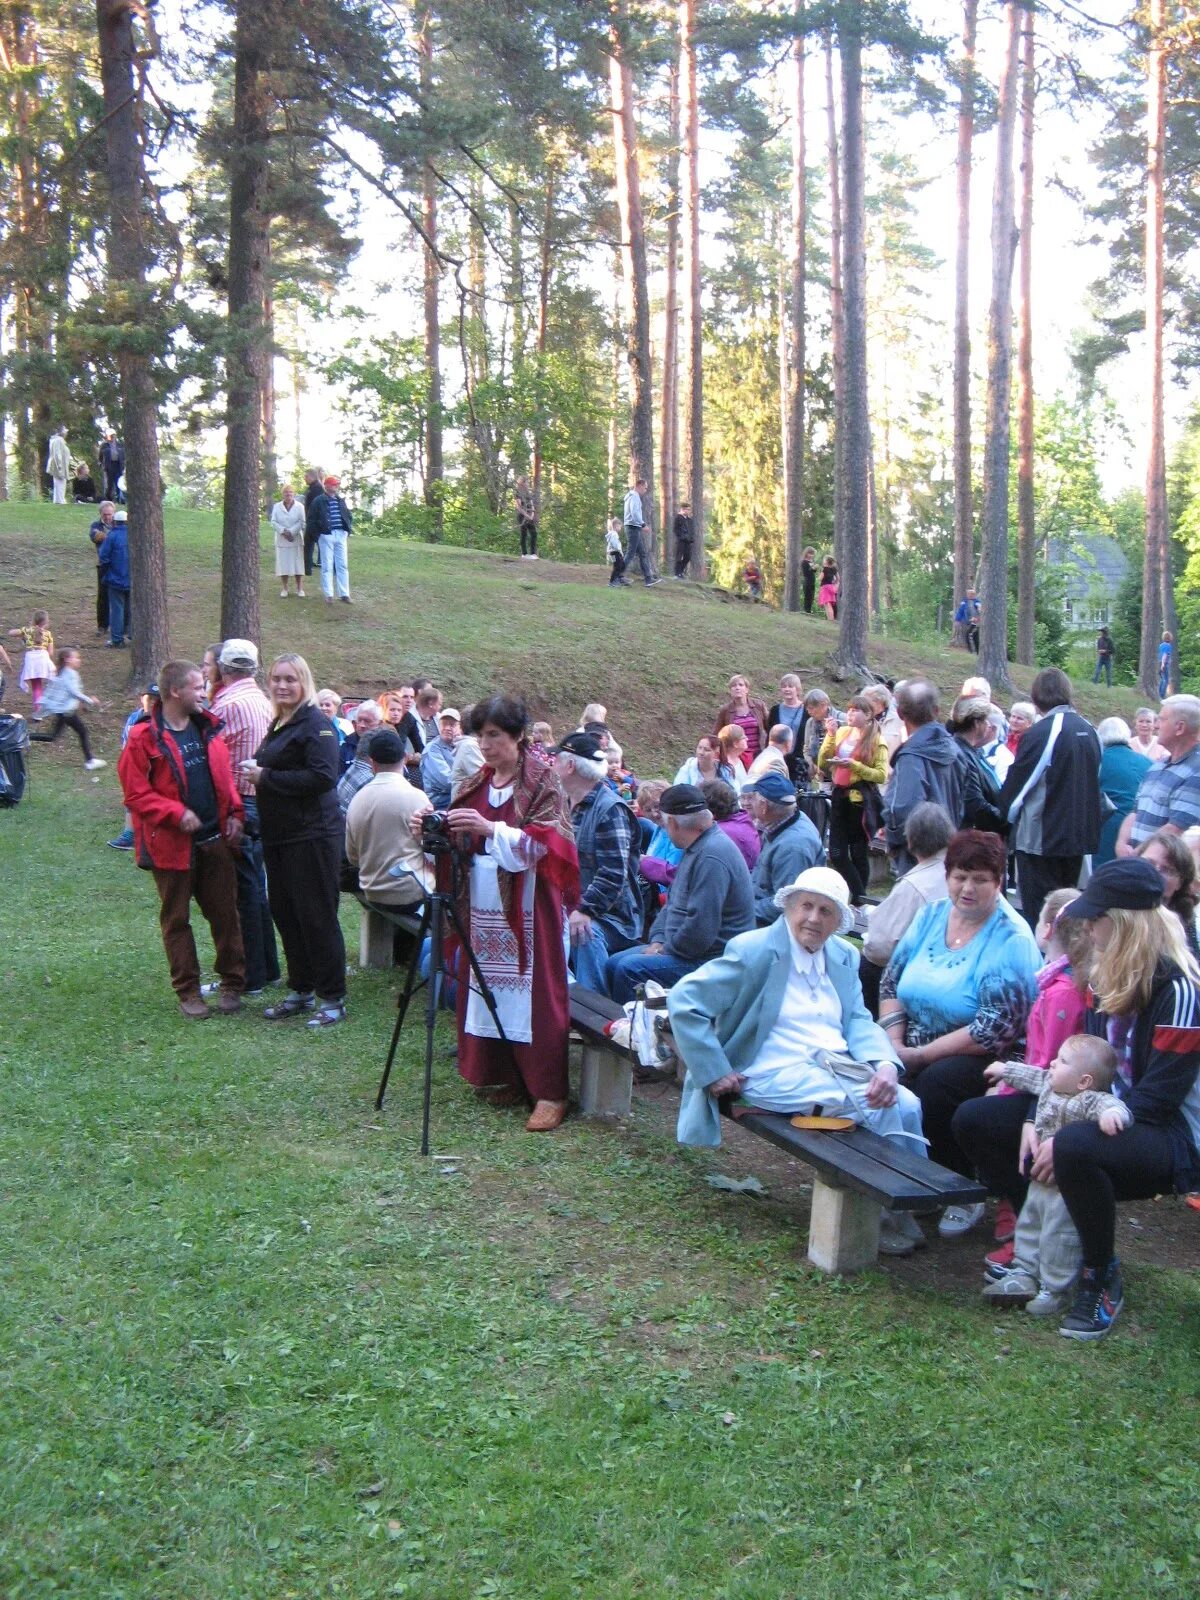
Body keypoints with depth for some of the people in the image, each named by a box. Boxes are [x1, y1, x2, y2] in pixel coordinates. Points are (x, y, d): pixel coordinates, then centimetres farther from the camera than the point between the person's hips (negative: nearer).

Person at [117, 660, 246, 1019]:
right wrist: (177, 814, -22)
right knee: (176, 918, 6)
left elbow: (224, 775, 14)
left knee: (224, 912, 7)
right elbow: (135, 794, -13)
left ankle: (232, 982, 18)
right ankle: (188, 990, 16)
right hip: (172, 842, -5)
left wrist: (233, 813, 0)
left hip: (215, 839, 5)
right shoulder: (144, 737, -12)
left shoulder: (207, 727, 7)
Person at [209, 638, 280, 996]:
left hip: (236, 806, -9)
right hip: (261, 802, 9)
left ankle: (249, 977, 5)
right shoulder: (263, 701, 10)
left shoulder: (227, 705, -17)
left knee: (243, 892, -2)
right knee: (256, 888, 17)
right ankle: (267, 969, 25)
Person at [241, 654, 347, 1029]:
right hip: (279, 834, 9)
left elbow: (323, 776, -23)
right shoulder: (278, 724, 16)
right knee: (285, 914, 13)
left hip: (311, 835, -9)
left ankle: (333, 999, 3)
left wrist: (266, 777, -18)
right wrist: (254, 772, 8)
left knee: (316, 916, -5)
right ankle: (300, 991, 24)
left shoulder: (316, 724, -12)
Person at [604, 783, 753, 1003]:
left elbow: (701, 930, -28)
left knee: (628, 970, -24)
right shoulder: (697, 848, 15)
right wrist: (658, 940, 7)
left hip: (713, 959, -11)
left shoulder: (711, 856, -22)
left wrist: (667, 950, -13)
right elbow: (673, 902, 22)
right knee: (613, 964, 8)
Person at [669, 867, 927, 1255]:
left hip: (837, 1069, 7)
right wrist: (714, 1074, -14)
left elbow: (858, 1021, 7)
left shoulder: (843, 958, 15)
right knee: (881, 1107, -25)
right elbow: (683, 1001, -10)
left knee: (906, 1104, -20)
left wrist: (885, 1064, -16)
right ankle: (887, 1208, -8)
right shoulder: (754, 950, -7)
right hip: (777, 1075, -6)